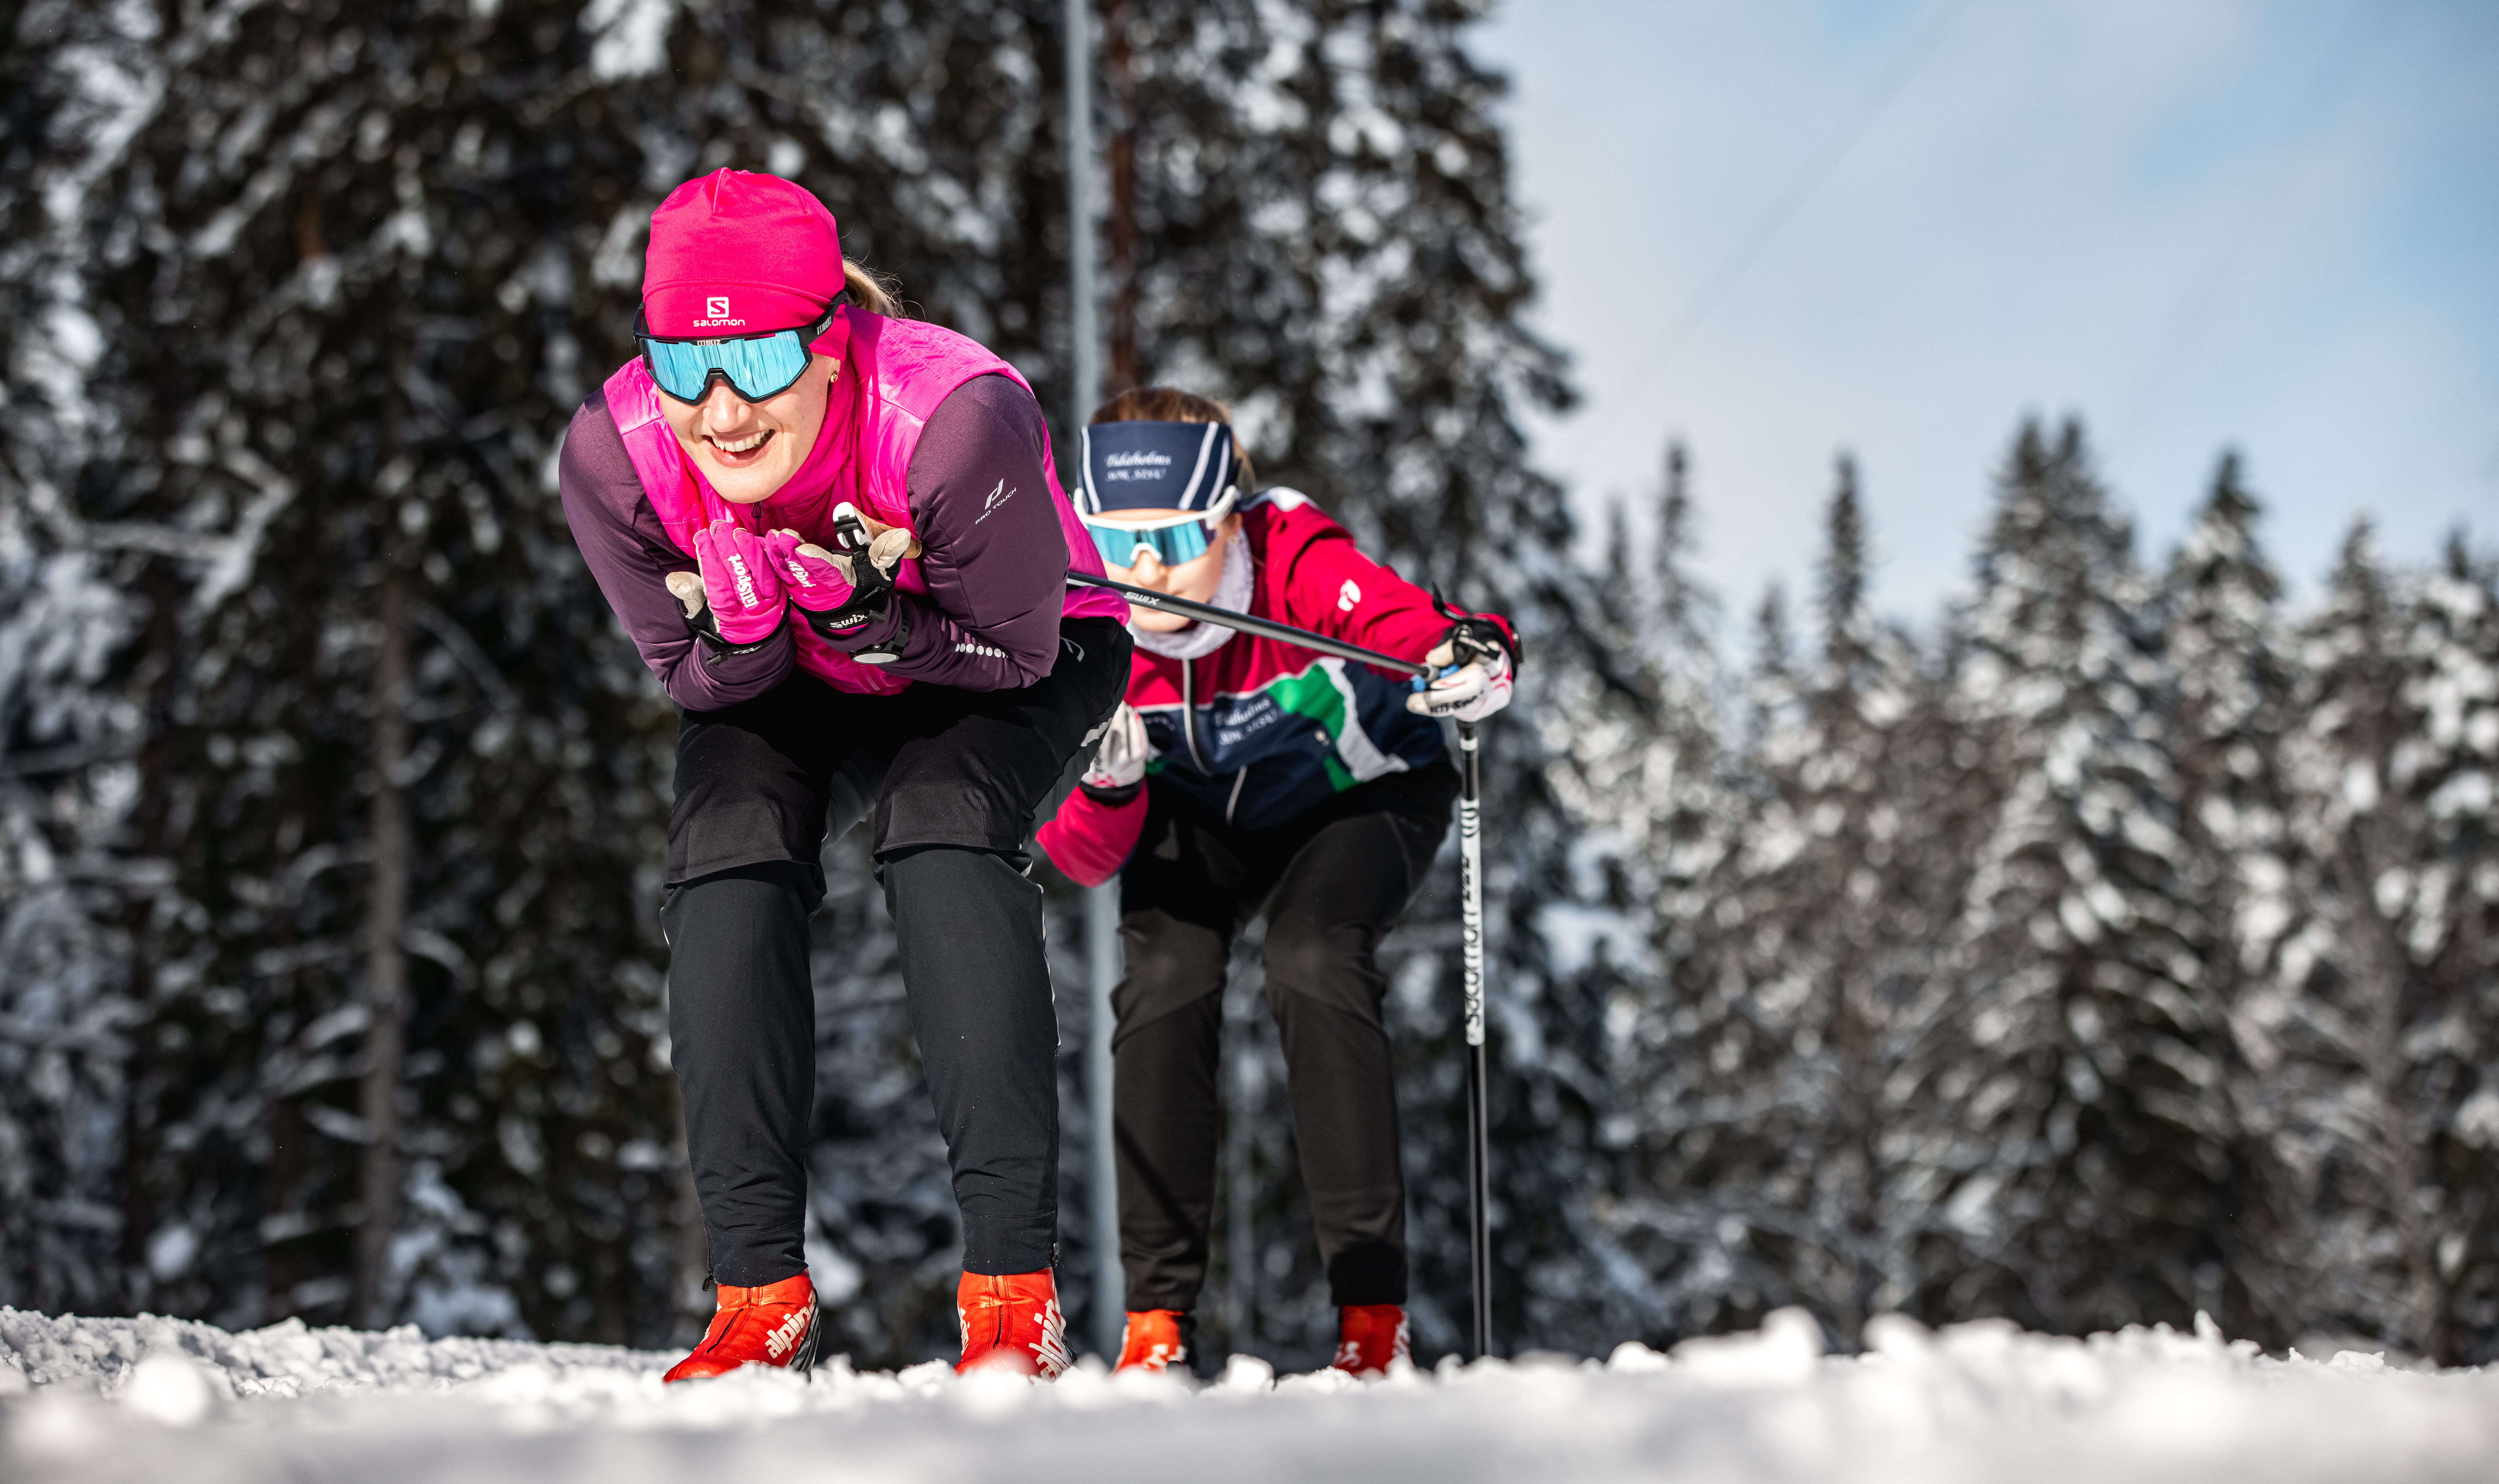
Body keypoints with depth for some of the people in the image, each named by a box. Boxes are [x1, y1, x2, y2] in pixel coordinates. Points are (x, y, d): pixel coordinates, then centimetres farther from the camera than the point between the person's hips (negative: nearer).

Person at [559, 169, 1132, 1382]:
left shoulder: (955, 417, -40)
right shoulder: (614, 454, -29)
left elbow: (1017, 649, -24)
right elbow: (691, 680, -14)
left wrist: (874, 617, -42)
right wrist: (741, 629, -37)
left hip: (1009, 657, -3)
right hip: (779, 685, 3)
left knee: (940, 829, -30)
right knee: (727, 850, -23)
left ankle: (1014, 1291, -30)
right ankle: (760, 1291, -16)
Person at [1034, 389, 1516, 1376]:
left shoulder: (1298, 565, -35)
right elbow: (1082, 858, -22)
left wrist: (1471, 660, -72)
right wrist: (1105, 787, -44)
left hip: (1356, 793, -3)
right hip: (1197, 813, 3)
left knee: (1312, 967, -28)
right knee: (1164, 980, -22)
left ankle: (1371, 1305, -21)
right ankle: (1157, 1314, -10)